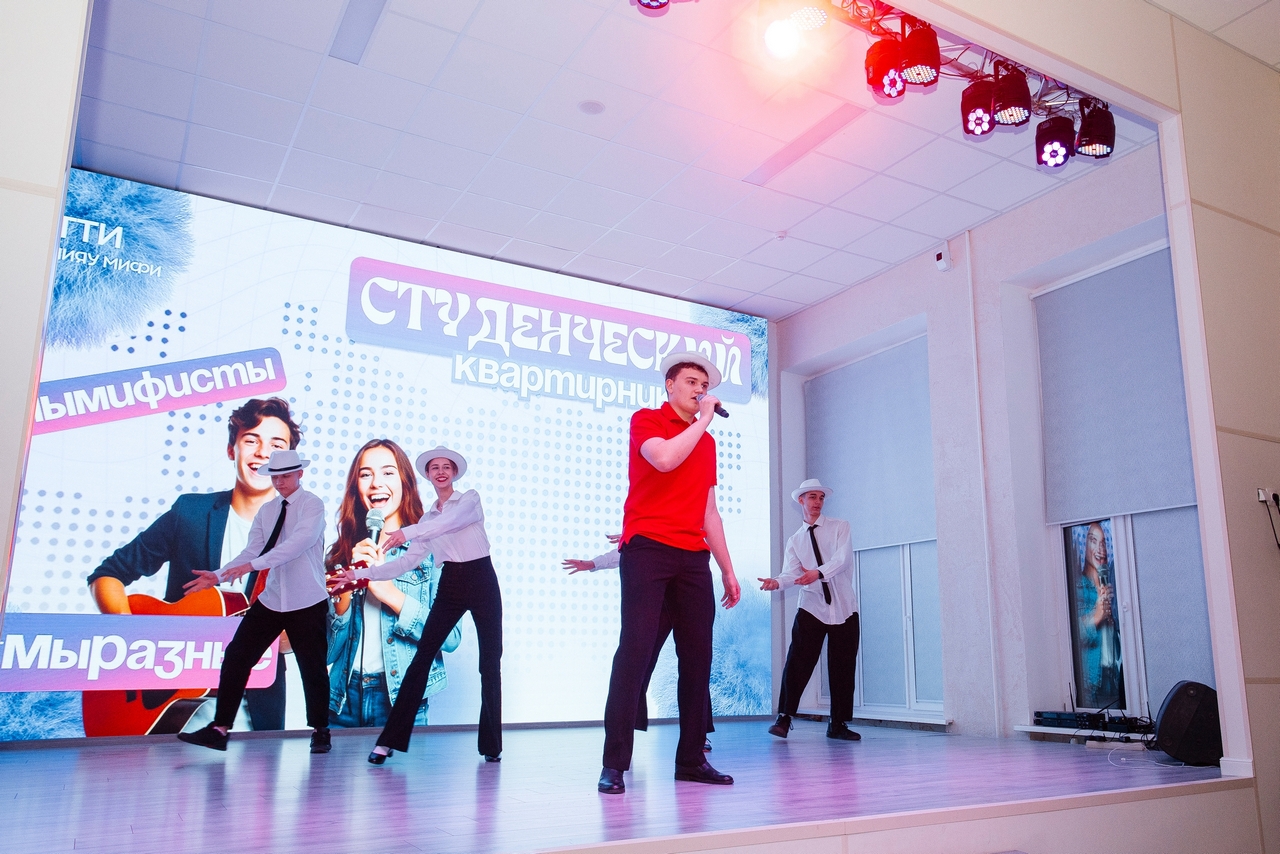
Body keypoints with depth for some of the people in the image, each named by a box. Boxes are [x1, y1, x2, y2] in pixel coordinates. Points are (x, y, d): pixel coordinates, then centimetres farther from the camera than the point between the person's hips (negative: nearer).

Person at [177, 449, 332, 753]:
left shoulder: (312, 505, -9)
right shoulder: (266, 511, 10)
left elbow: (300, 541, -24)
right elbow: (252, 550, 5)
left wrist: (254, 564, -31)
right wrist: (218, 576, -10)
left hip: (307, 602, -5)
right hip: (271, 600, 5)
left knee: (312, 667, 4)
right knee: (235, 658, 0)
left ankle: (320, 731, 23)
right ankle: (219, 729, 9)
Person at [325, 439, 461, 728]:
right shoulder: (340, 553, 7)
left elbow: (450, 637, -12)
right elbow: (325, 647, 1)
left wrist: (389, 591, -19)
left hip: (400, 703, -3)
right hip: (342, 700, 3)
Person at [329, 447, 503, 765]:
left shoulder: (470, 499, 0)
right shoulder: (428, 518, 13)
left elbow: (453, 520, -23)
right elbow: (408, 561, 8)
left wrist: (407, 532, -35)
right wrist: (361, 574, 2)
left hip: (482, 581, -4)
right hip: (450, 586, 4)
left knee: (490, 662, 1)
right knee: (422, 658, -3)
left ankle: (491, 744, 12)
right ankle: (389, 740, 1)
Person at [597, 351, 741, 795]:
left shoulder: (706, 441, 21)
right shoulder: (646, 420, 5)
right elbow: (664, 458, -18)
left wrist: (727, 569, 18)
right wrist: (703, 420, -5)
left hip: (693, 557, 6)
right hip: (647, 547, -6)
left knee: (697, 655, 4)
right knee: (636, 649, -10)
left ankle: (691, 759, 12)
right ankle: (614, 764, -6)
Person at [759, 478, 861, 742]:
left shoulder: (839, 527, 5)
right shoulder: (794, 540, 11)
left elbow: (842, 559, -12)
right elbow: (791, 573, -4)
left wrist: (818, 573, -30)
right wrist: (777, 582, -27)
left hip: (844, 609, 0)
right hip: (811, 609, 0)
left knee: (843, 668, 3)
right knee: (797, 663, -11)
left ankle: (838, 724, 16)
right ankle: (784, 718, -2)